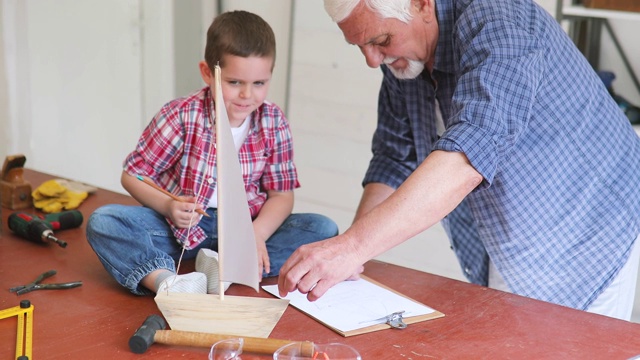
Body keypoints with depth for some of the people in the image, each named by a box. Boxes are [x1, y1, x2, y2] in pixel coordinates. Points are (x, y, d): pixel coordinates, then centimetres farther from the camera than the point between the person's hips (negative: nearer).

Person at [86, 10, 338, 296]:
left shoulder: (274, 123, -5)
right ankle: (166, 280, -46)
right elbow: (133, 175, -4)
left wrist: (258, 233, -21)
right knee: (102, 221, -24)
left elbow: (281, 195, -1)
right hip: (183, 227, -1)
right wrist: (167, 207, -23)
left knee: (324, 229, -19)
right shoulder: (180, 116, -12)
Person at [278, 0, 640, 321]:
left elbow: (467, 158, -43)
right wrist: (344, 256, -17)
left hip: (583, 238, -6)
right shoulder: (400, 56, -5)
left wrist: (354, 246, -51)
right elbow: (395, 159, -2)